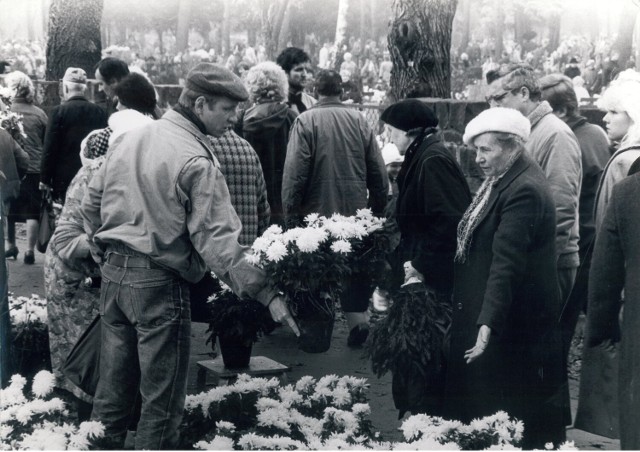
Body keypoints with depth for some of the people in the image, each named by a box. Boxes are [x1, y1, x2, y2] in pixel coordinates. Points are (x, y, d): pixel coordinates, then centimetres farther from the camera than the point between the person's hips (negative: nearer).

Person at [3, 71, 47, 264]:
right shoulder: (39, 114, -1)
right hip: (35, 168, 1)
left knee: (8, 210, 16)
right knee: (32, 212, 5)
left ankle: (10, 246, 23)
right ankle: (30, 251, 3)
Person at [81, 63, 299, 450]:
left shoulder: (130, 139, 7)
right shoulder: (197, 161, -16)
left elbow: (92, 203, 14)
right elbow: (217, 239, -22)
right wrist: (266, 293, -22)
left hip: (114, 273, 8)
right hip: (160, 283, -8)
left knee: (114, 385, 18)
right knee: (162, 398, 5)